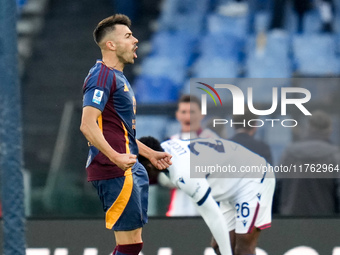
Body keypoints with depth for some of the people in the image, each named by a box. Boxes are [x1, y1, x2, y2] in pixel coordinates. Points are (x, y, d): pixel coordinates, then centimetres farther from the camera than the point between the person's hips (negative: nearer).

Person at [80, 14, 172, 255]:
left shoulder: (118, 77, 22)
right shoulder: (102, 75, -11)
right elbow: (88, 125, -22)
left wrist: (150, 153, 30)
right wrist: (115, 157, -29)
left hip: (130, 171, 11)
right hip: (115, 172, -11)